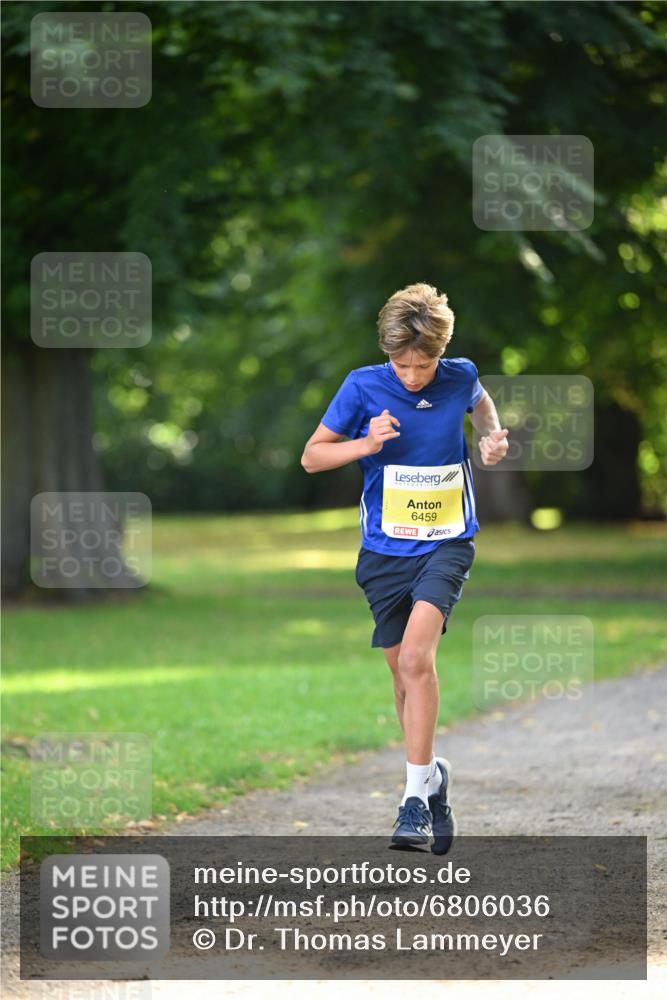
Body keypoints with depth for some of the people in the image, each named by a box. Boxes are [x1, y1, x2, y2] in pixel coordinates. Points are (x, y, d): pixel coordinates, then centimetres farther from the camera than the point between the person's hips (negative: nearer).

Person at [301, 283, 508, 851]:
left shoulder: (461, 377, -4)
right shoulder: (363, 387, -8)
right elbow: (311, 457, -1)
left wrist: (492, 437, 2)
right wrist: (365, 445, -18)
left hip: (447, 544, -2)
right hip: (385, 550, 2)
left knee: (416, 655, -22)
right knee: (404, 673, 8)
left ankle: (416, 795, -22)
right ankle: (432, 772, 32)